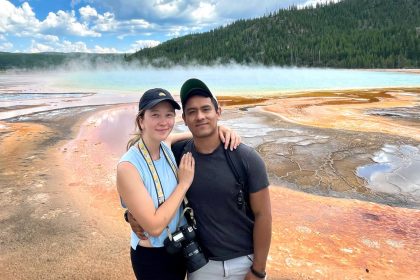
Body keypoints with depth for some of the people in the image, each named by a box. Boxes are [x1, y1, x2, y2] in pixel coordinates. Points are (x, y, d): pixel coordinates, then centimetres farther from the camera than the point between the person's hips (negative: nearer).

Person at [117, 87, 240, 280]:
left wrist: (218, 129, -13)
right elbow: (154, 226, -28)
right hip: (152, 258, -6)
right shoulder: (128, 167, -27)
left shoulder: (167, 145, -9)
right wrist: (184, 183, -24)